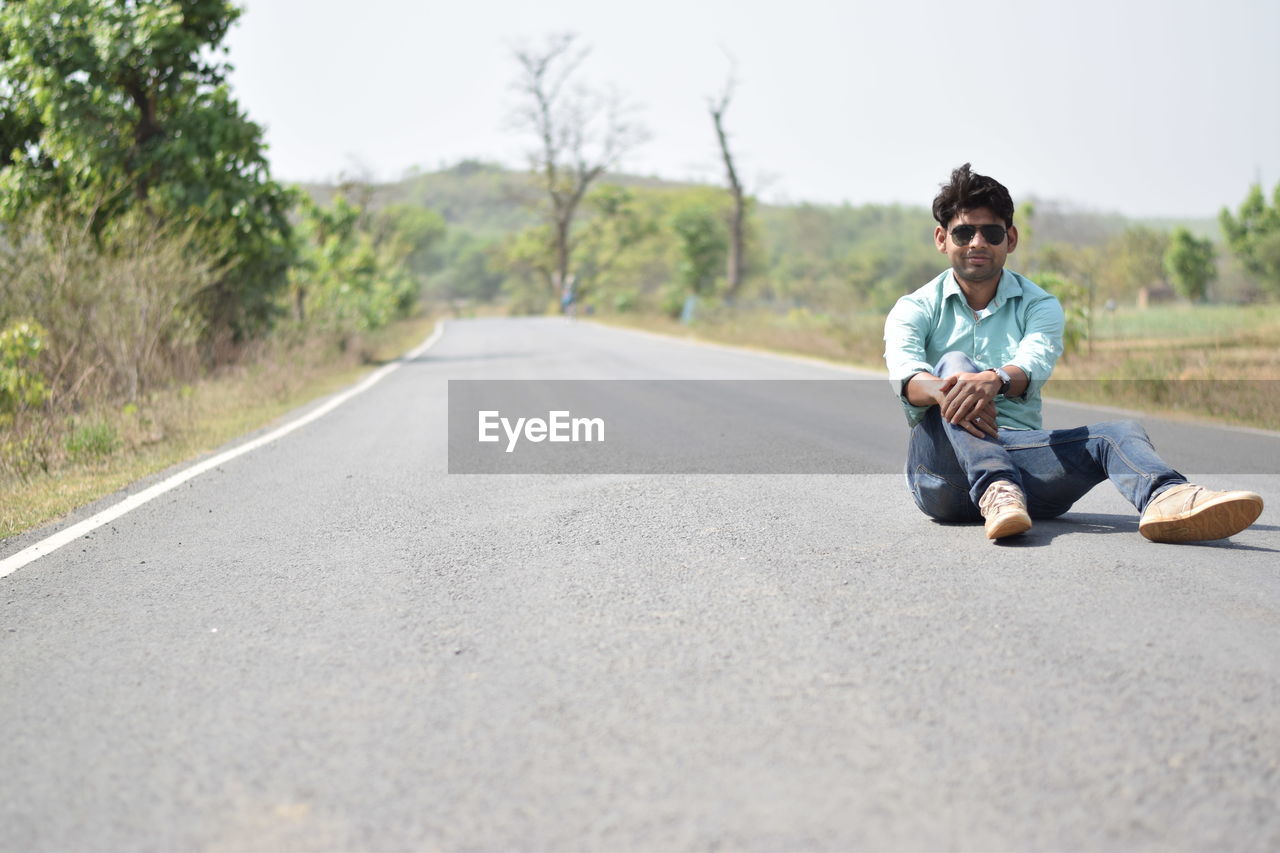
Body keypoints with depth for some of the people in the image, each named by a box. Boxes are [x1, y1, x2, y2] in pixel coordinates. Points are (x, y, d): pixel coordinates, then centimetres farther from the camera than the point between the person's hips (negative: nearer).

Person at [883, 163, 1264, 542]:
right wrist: (944, 391, -37)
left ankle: (1166, 498, -60)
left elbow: (1035, 363, -11)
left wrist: (996, 380, -36)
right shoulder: (915, 309, 11)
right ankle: (997, 493, -51)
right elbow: (904, 371, -12)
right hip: (941, 466, -2)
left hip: (1021, 459, 2)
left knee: (1119, 433, -23)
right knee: (954, 363, -25)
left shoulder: (1039, 306, 14)